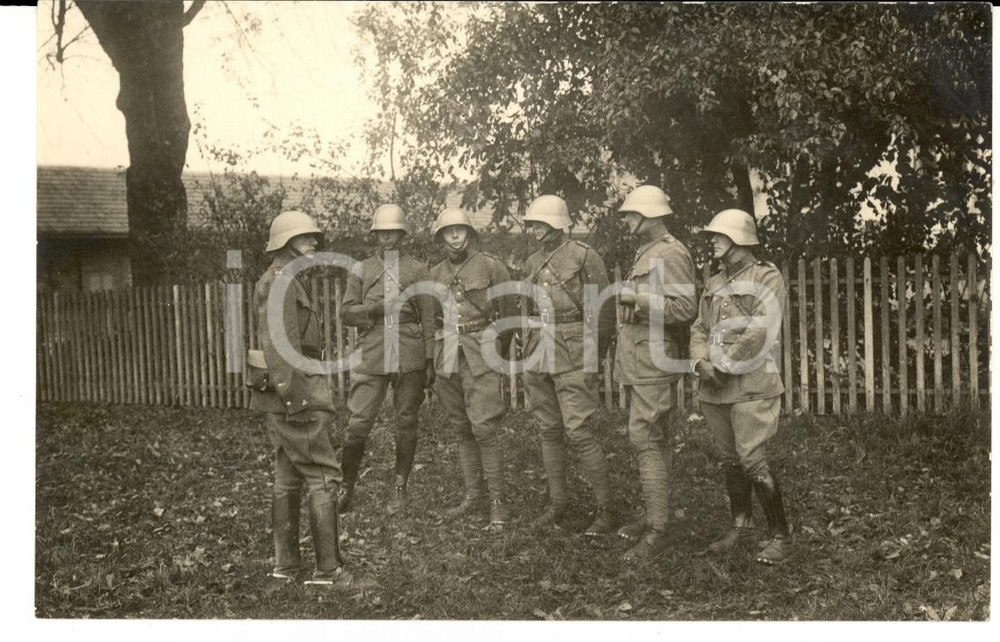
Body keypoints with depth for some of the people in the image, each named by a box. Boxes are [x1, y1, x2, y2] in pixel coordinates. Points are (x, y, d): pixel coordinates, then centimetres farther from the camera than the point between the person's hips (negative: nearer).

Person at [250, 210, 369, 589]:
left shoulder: (281, 281, 20)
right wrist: (294, 393, -26)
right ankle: (329, 569, -8)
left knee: (288, 479, 12)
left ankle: (285, 565, 18)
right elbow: (277, 343, -22)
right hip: (294, 394, -11)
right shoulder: (282, 281, -13)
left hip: (281, 399, 11)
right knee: (323, 476, -9)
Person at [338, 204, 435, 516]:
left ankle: (400, 489, 17)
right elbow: (346, 312, 7)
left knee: (406, 425, 5)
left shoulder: (417, 270, 9)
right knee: (358, 425, -6)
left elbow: (428, 318, 7)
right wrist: (375, 307, -11)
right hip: (372, 358, 0)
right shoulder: (361, 270, 11)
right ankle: (347, 488, 9)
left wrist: (430, 361, 2)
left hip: (409, 358, 0)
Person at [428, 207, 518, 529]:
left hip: (480, 356, -5)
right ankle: (473, 494, 19)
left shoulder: (491, 266, -2)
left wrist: (499, 353, 7)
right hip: (446, 358, 5)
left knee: (484, 428, -11)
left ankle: (498, 502, -4)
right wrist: (433, 360, 13)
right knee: (461, 429, 10)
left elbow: (509, 313, 3)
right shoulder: (435, 274, 11)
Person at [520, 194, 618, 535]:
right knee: (549, 432, 11)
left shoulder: (584, 257, -6)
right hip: (538, 359, 7)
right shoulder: (532, 262, 13)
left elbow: (603, 311, -5)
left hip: (573, 357, -7)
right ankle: (557, 503, 22)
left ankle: (606, 510, -1)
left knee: (579, 433, -10)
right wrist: (530, 350, 15)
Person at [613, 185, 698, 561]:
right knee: (652, 441, 14)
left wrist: (639, 298, -21)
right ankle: (653, 518, 21)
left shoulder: (670, 253, -13)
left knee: (647, 440, -13)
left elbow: (686, 307, -22)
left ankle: (656, 533, -11)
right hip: (636, 362, 10)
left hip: (654, 361, -10)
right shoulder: (645, 254, 19)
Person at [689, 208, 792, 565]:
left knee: (752, 460, -11)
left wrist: (724, 366, -16)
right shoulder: (713, 284, 16)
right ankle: (741, 528, 25)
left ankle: (780, 537, -1)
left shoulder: (766, 278, -6)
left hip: (752, 386, -7)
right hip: (713, 389, 7)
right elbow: (699, 330, 14)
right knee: (729, 460, 12)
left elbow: (760, 332, -16)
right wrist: (701, 364, -5)